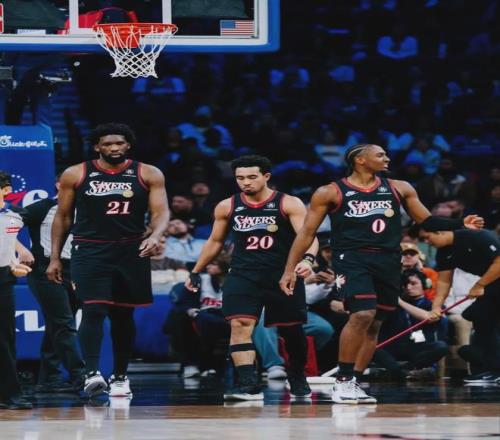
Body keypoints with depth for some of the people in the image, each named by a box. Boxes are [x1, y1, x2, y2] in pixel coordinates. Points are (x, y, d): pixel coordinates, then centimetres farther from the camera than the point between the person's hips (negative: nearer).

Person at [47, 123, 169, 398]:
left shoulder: (148, 175, 1)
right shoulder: (75, 175, 2)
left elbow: (161, 212, -5)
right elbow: (63, 217, 8)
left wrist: (155, 236, -26)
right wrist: (55, 257, 5)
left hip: (131, 251, 2)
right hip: (90, 251, -2)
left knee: (123, 315, 11)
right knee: (93, 310, -17)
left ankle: (120, 376, 22)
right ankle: (92, 373, -25)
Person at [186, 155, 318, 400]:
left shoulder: (289, 204, -7)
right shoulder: (227, 207, 4)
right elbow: (215, 242, 17)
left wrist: (308, 259, -37)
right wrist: (196, 272, 19)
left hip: (284, 277, -1)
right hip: (243, 277, 1)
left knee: (292, 331, 11)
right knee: (240, 325, -19)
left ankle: (298, 379, 36)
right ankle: (248, 386, -26)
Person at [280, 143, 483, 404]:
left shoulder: (399, 189, 10)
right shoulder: (330, 193, 0)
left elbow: (426, 221, 14)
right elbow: (307, 232, 2)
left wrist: (461, 224, -2)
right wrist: (290, 269, -5)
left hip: (388, 262, 5)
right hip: (351, 258, -5)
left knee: (374, 326, 7)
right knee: (362, 315, -23)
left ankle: (352, 384, 17)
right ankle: (342, 381, -13)